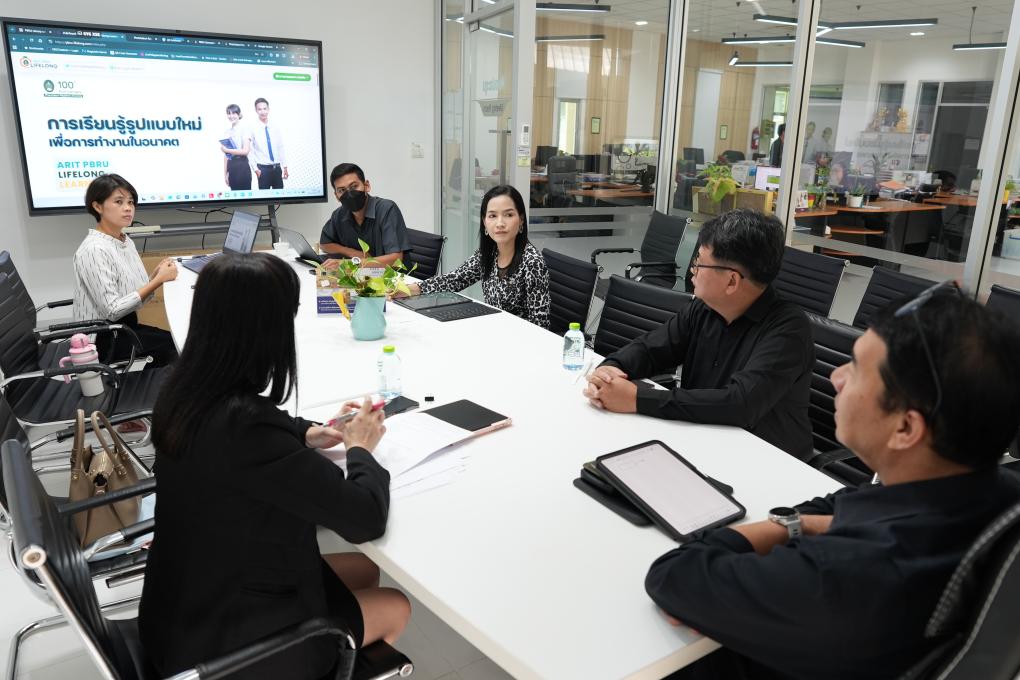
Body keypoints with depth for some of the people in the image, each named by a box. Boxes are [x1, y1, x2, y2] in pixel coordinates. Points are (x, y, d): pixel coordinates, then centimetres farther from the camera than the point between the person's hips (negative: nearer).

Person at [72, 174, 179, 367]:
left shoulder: (126, 241, 7)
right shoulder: (94, 250, -19)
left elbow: (136, 294, 7)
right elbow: (112, 310, -23)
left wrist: (156, 274, -11)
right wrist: (158, 280, -22)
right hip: (102, 339, -8)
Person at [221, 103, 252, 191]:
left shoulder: (244, 129, -4)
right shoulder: (228, 130, 11)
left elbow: (246, 151, -14)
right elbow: (226, 154, 12)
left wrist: (227, 150, -14)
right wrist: (225, 173, 9)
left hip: (242, 166, -6)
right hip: (231, 167, 6)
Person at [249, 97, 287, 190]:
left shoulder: (275, 127, 5)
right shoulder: (253, 129, -6)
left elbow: (281, 148, 9)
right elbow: (249, 151, -5)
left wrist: (285, 166, 6)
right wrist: (255, 169, -9)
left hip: (277, 167, 3)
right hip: (263, 168, -3)